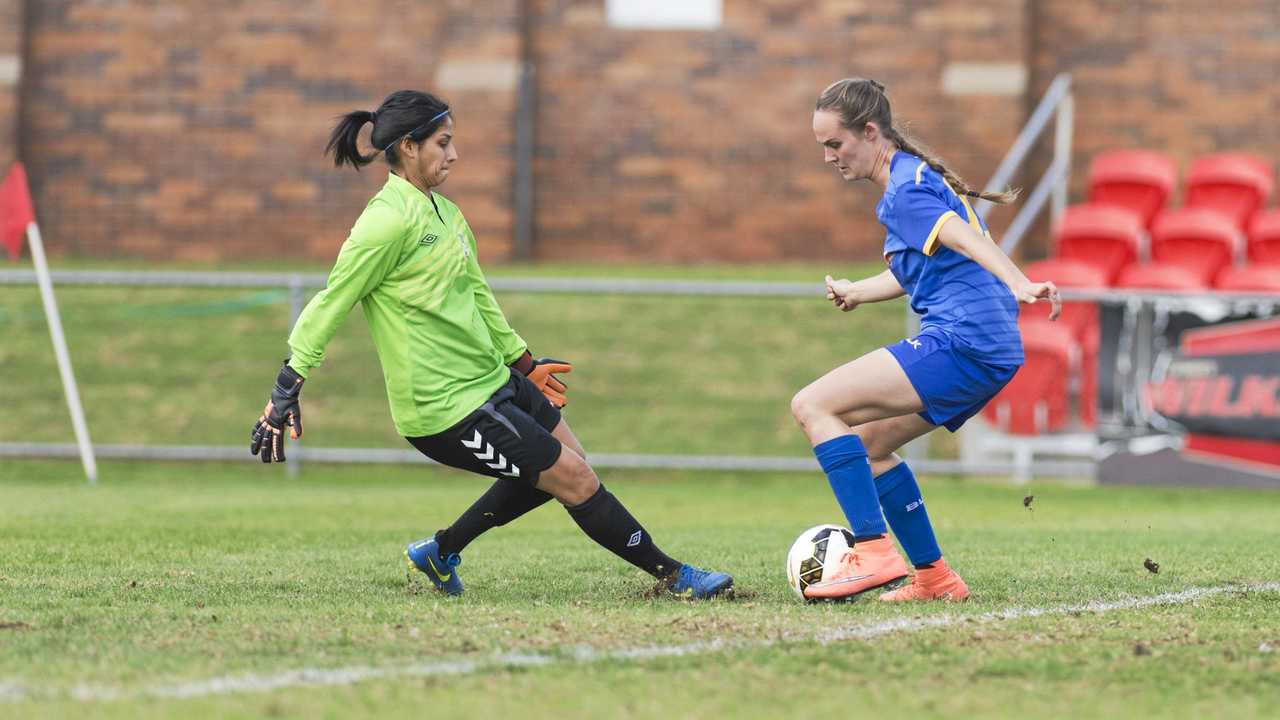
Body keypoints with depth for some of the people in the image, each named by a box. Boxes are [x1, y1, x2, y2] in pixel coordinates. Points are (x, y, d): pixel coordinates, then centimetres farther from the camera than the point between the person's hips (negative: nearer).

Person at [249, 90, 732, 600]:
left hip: (492, 380, 10)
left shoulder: (444, 213, 10)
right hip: (448, 408, -10)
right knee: (574, 479, -6)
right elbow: (330, 304, -17)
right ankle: (672, 575, 7)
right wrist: (287, 389, -19)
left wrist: (523, 361, 29)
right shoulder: (389, 220, -19)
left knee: (558, 464, 18)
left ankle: (440, 553, 27)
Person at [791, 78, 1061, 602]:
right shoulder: (918, 177, 22)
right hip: (994, 350, 10)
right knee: (866, 444, 22)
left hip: (963, 340, -10)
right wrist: (856, 292, 31)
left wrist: (1020, 285, -41)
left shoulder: (904, 190, -9)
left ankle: (874, 552, -21)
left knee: (813, 406, -13)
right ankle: (934, 577, 20)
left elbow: (964, 238, -28)